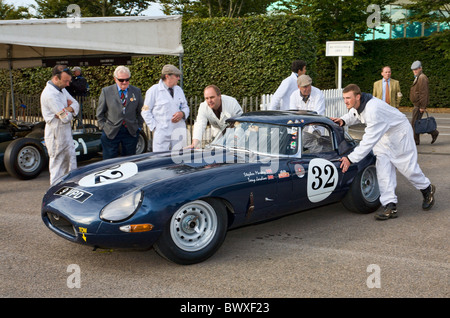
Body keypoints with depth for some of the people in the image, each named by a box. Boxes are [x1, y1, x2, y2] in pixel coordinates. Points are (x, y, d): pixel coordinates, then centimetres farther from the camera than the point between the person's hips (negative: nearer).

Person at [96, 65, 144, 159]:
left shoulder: (136, 91, 4)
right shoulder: (106, 91, -1)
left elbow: (141, 111, 12)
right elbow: (100, 112, 6)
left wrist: (139, 126, 7)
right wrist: (103, 126, 1)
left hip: (131, 132, 2)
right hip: (111, 132, -1)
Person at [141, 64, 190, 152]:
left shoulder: (179, 90, 16)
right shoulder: (154, 90, 0)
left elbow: (185, 107, 22)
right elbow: (145, 112, 1)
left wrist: (182, 113, -2)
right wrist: (154, 127, -7)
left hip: (179, 133, 5)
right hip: (162, 134, -4)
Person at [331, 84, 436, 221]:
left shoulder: (373, 110, -41)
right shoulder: (356, 105, -12)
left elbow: (369, 140, -42)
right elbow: (353, 115, 14)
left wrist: (350, 158, -42)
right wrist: (343, 120, -10)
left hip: (399, 132, -8)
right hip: (383, 135, 8)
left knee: (408, 167, 3)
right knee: (383, 169, -5)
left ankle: (427, 189, 34)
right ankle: (390, 206, -6)